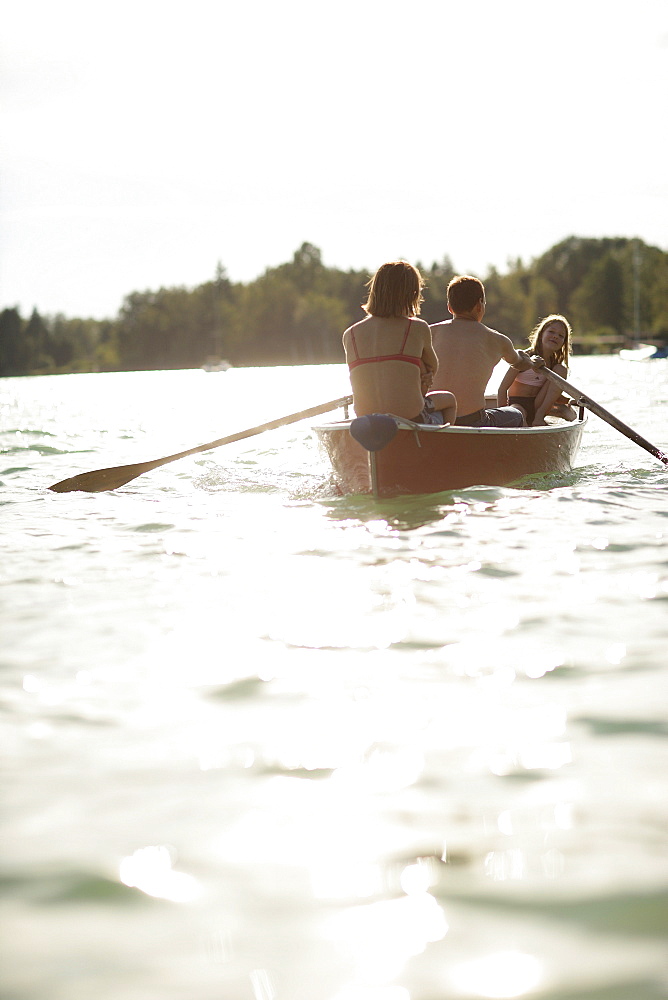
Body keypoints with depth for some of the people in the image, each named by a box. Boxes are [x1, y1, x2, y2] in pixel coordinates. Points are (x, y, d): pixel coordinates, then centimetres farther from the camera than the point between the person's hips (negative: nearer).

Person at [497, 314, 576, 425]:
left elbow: (554, 395, 12)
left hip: (538, 406, 6)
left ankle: (540, 416, -18)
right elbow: (503, 388, -10)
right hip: (518, 403, -6)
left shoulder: (554, 364, 6)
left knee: (561, 370, -10)